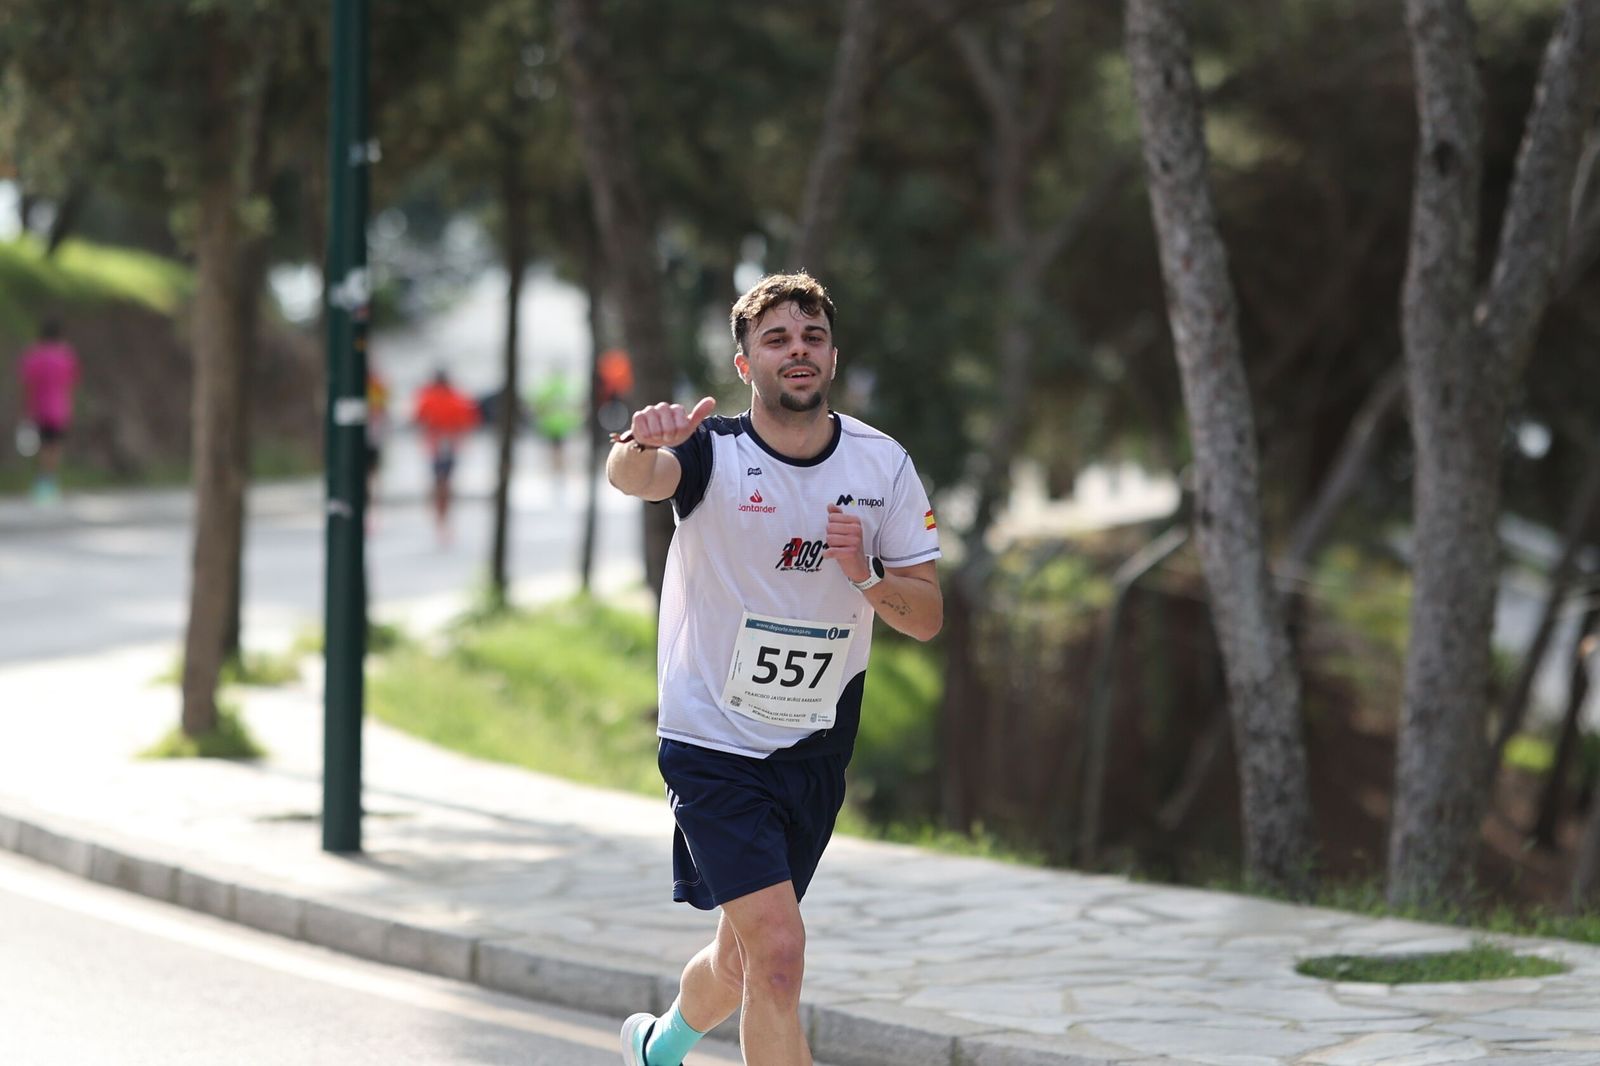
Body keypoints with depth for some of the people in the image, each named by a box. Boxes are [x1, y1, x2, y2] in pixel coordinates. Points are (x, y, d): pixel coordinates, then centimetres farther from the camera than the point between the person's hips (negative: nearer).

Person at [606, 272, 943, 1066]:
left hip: (815, 751, 5)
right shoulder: (713, 451, -14)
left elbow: (927, 617, 0)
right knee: (779, 949, -20)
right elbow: (633, 478, -37)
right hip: (712, 742, -5)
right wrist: (643, 445, -62)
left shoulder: (883, 465, -2)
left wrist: (866, 575, -21)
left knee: (745, 958, 19)